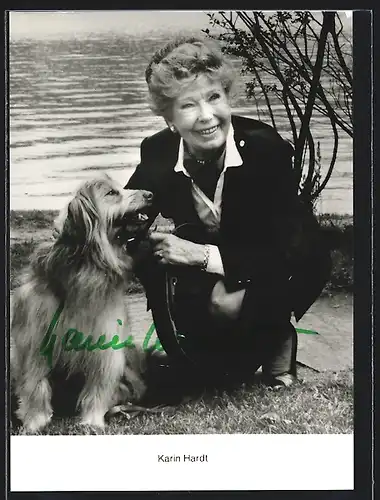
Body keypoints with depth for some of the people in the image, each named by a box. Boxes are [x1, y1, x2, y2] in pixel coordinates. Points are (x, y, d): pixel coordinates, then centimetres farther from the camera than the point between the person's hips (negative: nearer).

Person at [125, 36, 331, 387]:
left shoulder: (265, 146, -25)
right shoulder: (157, 154, -16)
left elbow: (286, 249, -27)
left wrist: (203, 255, -35)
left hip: (266, 275, -2)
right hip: (202, 280, 3)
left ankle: (275, 341, 2)